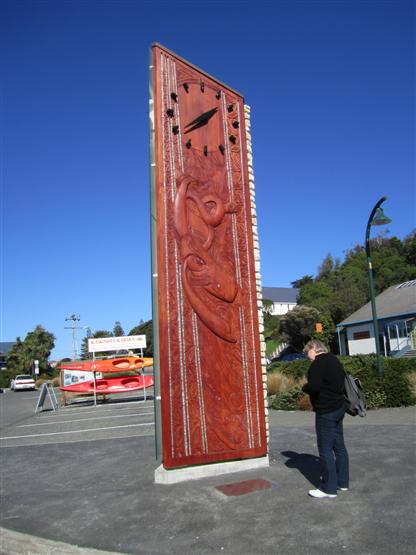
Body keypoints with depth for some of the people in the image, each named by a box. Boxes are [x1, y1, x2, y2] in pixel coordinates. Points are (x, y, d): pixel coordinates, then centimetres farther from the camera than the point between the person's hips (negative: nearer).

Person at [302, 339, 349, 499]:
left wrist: (304, 387, -7)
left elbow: (313, 387, -26)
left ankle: (329, 488, 4)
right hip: (339, 407, 10)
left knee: (325, 449, -2)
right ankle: (343, 481, 27)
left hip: (325, 412, -10)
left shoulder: (318, 363, -17)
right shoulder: (335, 361, 12)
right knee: (339, 446, 16)